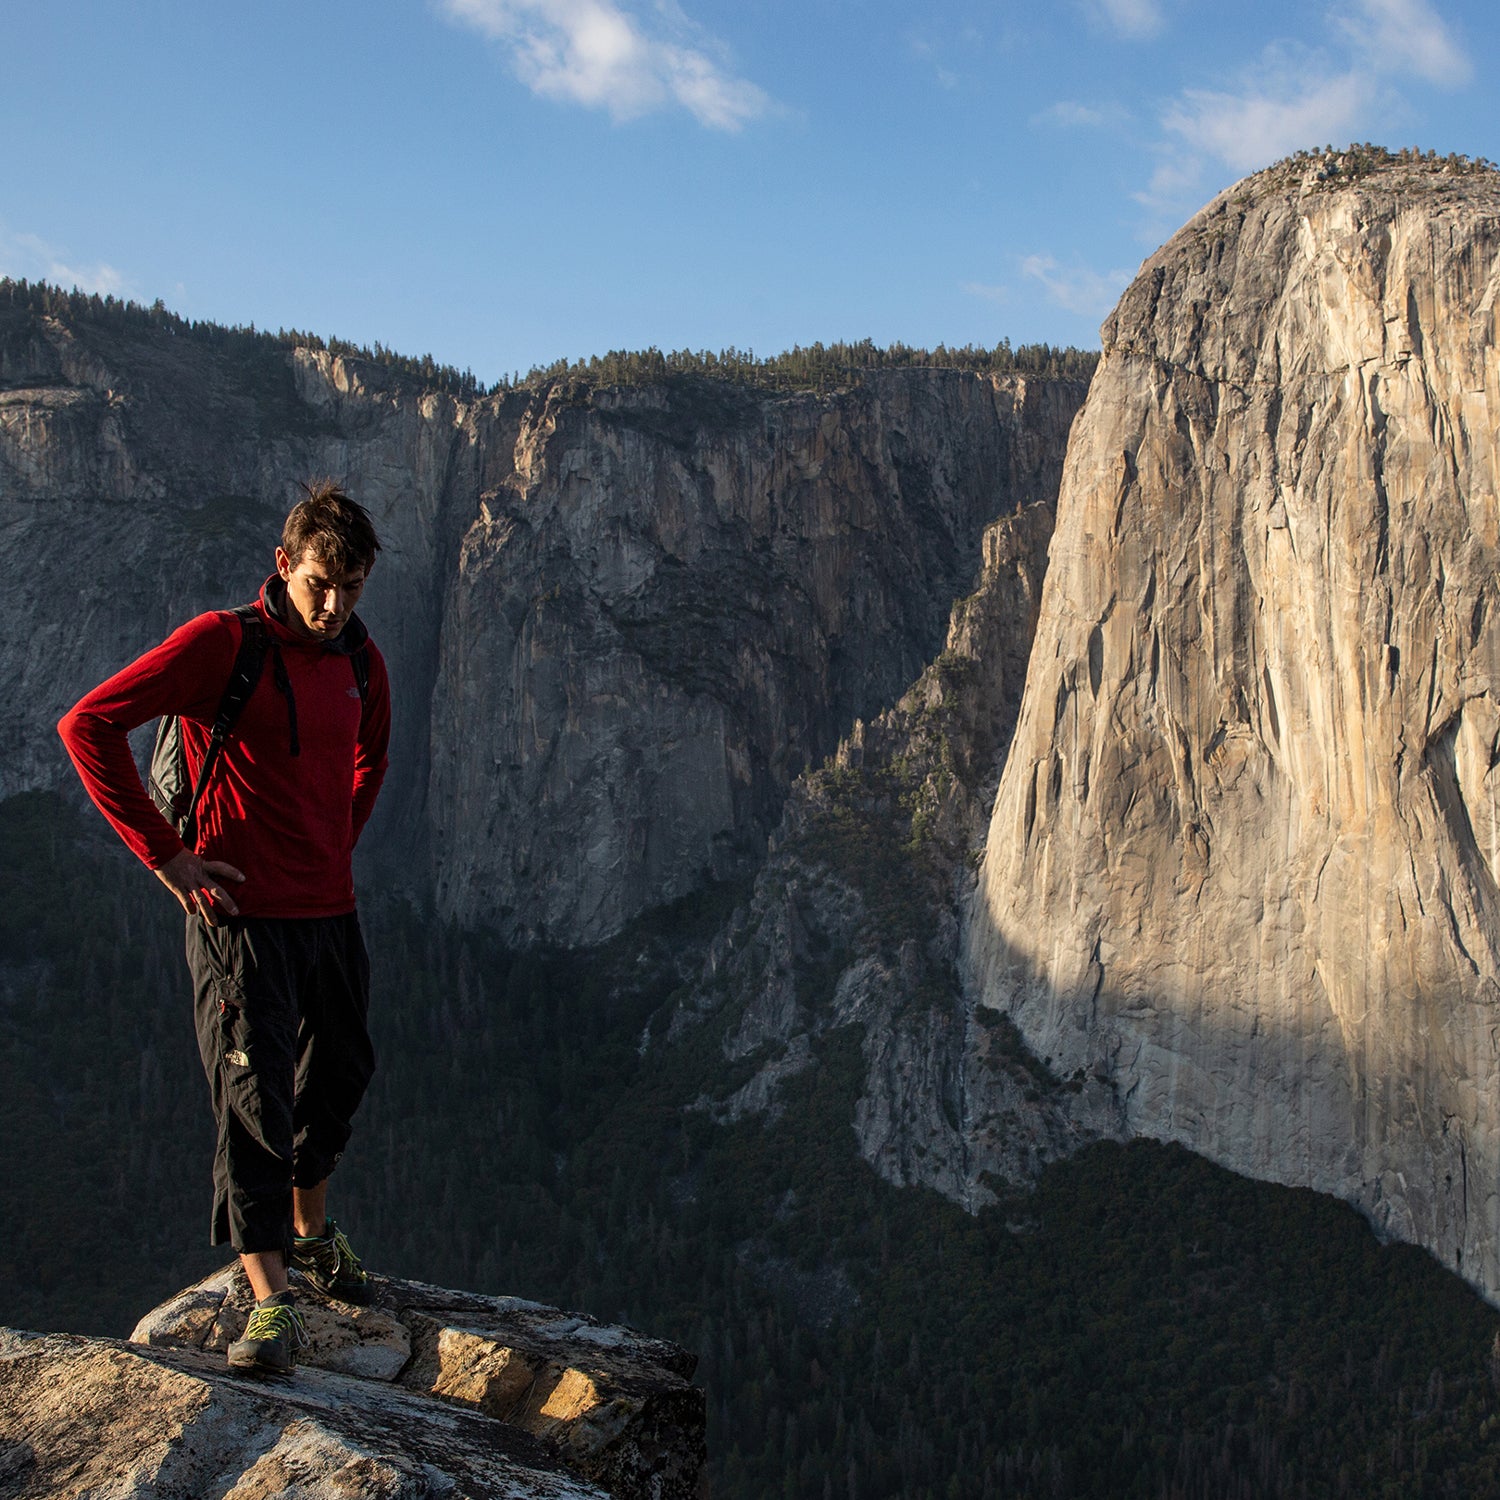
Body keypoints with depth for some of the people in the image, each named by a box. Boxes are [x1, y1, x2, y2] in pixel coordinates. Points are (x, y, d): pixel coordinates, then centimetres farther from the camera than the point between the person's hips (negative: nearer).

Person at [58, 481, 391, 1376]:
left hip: (332, 912, 7)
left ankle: (312, 1234, 41)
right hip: (243, 915, -6)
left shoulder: (361, 659, 7)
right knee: (255, 1104, -6)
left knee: (338, 1081, 19)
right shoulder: (223, 643, -13)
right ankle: (273, 1304, 0)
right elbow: (89, 726, -15)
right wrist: (164, 853, -15)